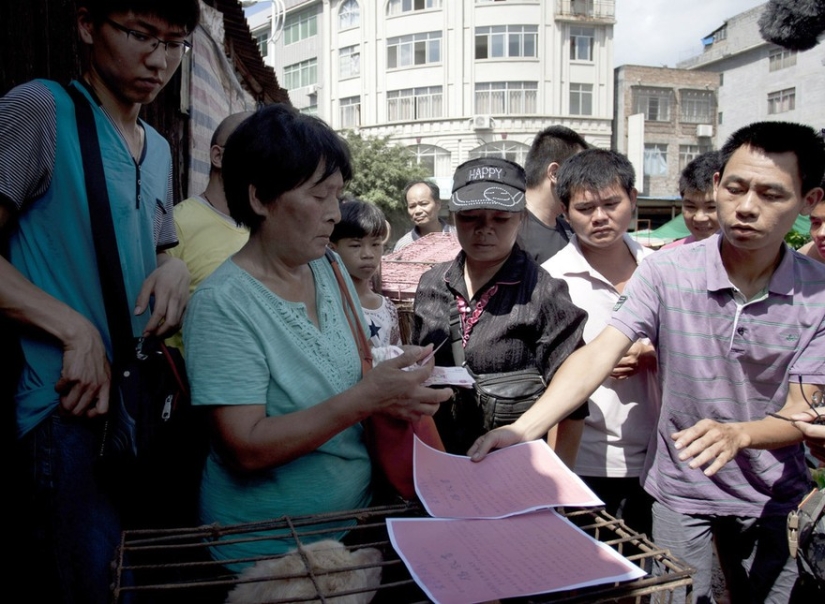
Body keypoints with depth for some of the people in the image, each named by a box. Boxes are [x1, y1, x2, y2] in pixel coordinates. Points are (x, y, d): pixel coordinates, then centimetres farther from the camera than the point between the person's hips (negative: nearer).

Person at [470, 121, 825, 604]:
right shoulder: (667, 272, -15)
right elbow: (599, 355, -24)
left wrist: (737, 433, -35)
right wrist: (525, 428, -37)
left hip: (774, 496, 2)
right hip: (681, 488, -1)